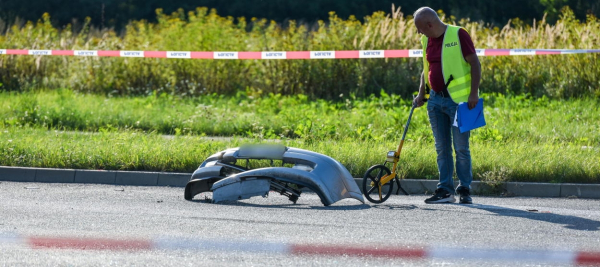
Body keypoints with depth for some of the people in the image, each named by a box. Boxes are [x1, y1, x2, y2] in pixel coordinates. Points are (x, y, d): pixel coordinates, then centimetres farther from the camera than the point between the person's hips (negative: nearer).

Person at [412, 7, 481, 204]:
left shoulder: (458, 35, -9)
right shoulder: (427, 40, 12)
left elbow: (475, 64, -11)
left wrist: (474, 93, -17)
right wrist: (421, 93, 10)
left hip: (458, 100, -7)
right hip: (436, 100, 7)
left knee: (461, 148, -3)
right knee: (442, 148, 6)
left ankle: (465, 190, 5)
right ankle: (445, 190, 9)